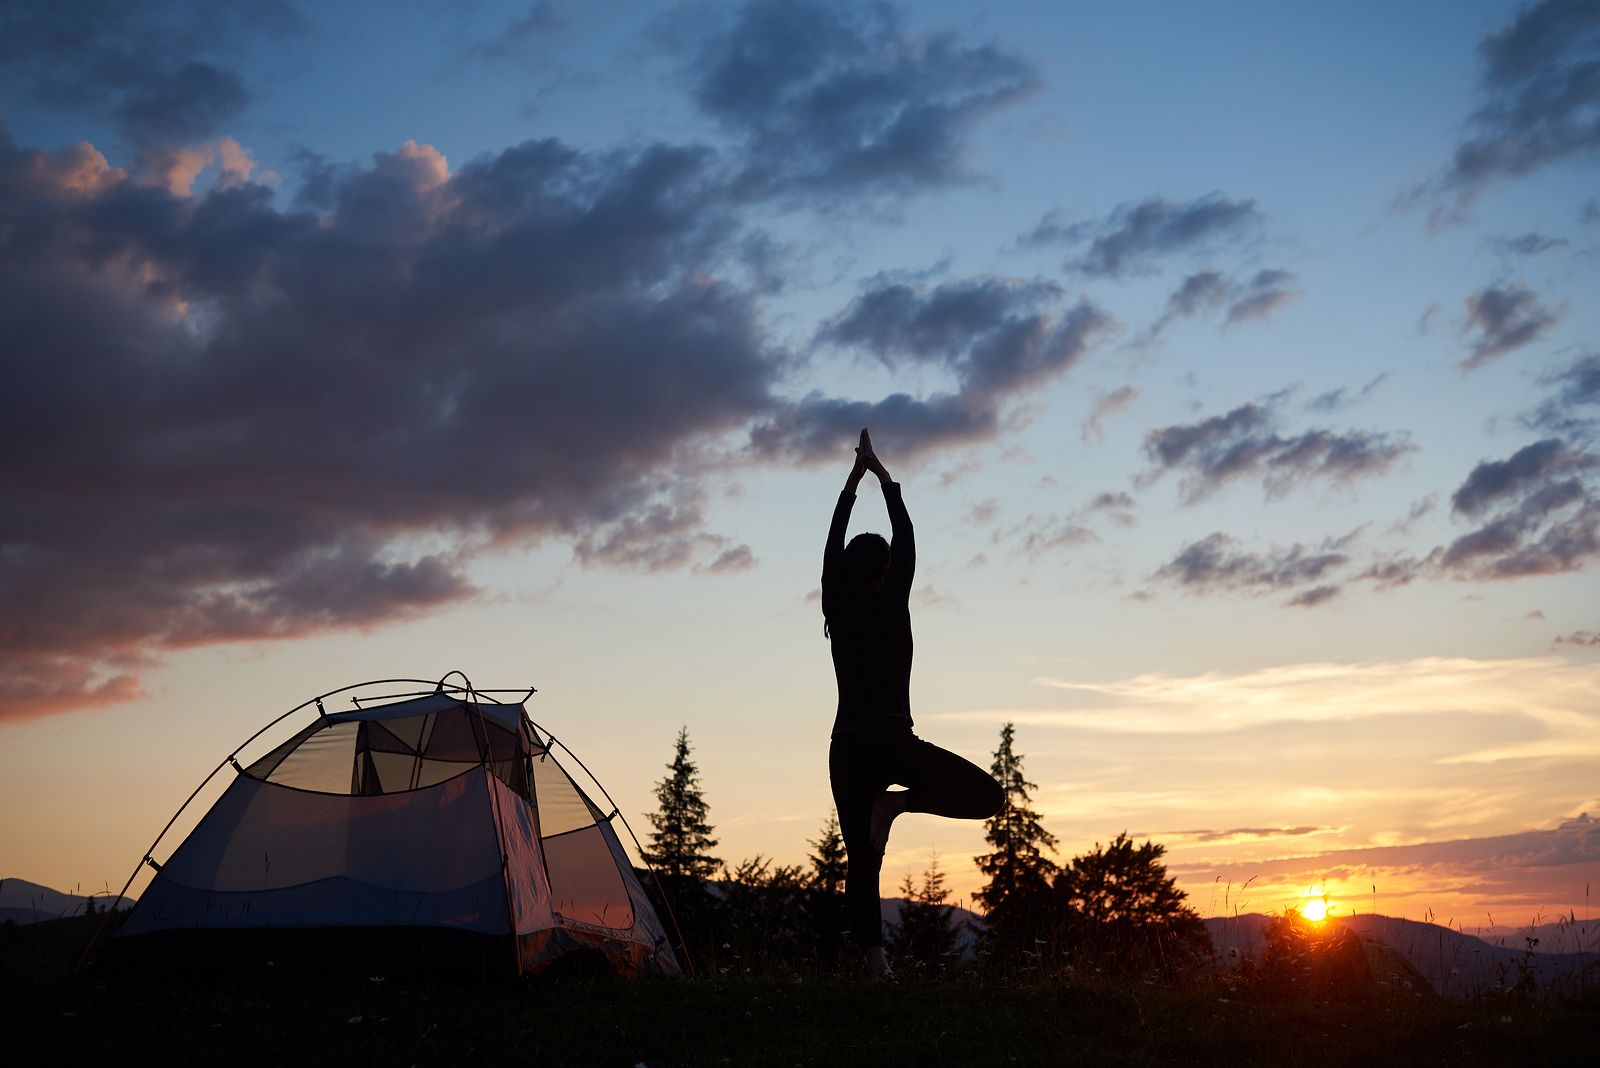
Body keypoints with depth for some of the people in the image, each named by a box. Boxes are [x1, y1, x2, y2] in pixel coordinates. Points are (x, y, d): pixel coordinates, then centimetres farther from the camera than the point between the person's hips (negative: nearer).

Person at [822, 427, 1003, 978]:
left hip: (847, 748, 4)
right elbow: (906, 539, 7)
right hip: (893, 742, -4)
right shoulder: (892, 603, -3)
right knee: (987, 795, 4)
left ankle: (875, 960, -7)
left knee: (861, 859, 5)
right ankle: (898, 800, -16)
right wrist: (883, 475, 17)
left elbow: (833, 543, 15)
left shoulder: (838, 610, 4)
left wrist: (854, 479, 23)